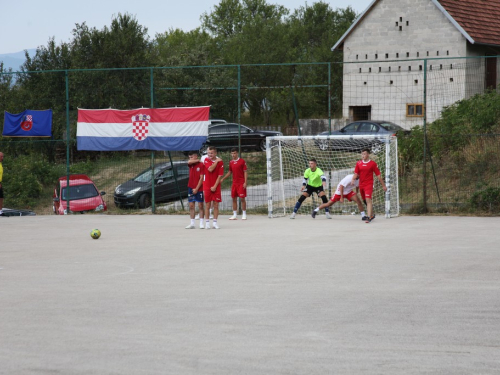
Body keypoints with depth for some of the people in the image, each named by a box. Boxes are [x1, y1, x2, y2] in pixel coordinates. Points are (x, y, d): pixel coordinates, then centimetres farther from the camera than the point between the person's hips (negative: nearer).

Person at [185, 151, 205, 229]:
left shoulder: (201, 165, -7)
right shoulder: (191, 164, 8)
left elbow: (201, 178, -11)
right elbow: (189, 162, -18)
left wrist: (196, 189, -14)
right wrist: (197, 160, -9)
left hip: (199, 189, -5)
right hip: (191, 188, 5)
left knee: (200, 206, 0)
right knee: (191, 206, 4)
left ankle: (202, 223, 4)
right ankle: (192, 224, 7)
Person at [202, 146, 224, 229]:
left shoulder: (220, 162, -3)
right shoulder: (206, 160, -2)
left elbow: (220, 175, -6)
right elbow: (210, 169, -20)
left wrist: (215, 186, -11)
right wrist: (216, 161, -15)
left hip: (216, 186, 0)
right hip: (207, 186, 0)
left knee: (216, 205, 2)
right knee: (207, 205, 2)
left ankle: (215, 223, 8)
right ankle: (207, 223, 6)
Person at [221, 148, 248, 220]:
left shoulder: (242, 161, -6)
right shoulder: (231, 162, 10)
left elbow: (245, 172, -6)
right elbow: (229, 172, 20)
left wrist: (245, 182, -13)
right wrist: (223, 179, 13)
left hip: (241, 183, -5)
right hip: (234, 183, 5)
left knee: (242, 198, -5)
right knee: (234, 199, 4)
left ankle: (244, 214, 2)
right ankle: (234, 215, 8)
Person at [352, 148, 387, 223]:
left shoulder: (373, 164, -3)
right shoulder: (358, 163, 8)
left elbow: (378, 175, 0)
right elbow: (356, 173, 8)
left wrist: (383, 185, 2)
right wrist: (353, 179, -14)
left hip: (369, 184, -5)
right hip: (361, 185, 5)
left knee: (368, 200, -20)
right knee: (365, 201, 14)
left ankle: (369, 217, -26)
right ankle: (372, 214, 32)